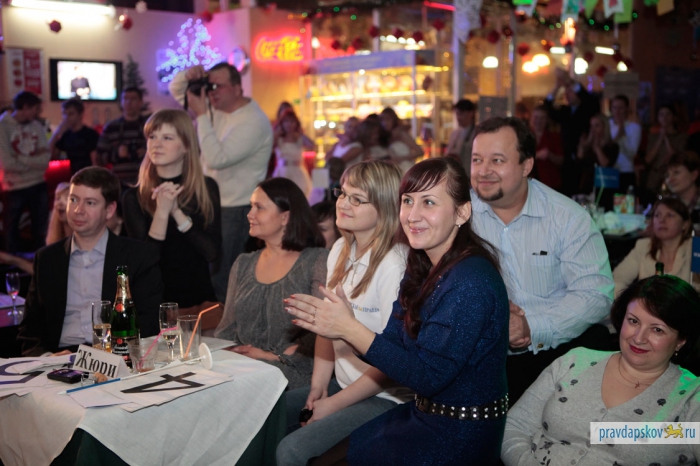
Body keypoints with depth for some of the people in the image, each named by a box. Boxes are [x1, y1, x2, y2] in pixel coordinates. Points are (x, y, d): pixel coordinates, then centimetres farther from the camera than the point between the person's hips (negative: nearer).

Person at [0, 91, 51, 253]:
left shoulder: (38, 127, 1)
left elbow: (45, 161, -6)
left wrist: (21, 159, -16)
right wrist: (34, 160, -9)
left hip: (39, 186, 4)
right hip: (14, 189, -4)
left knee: (40, 233, 15)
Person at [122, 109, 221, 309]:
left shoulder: (207, 188, 0)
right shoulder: (134, 197, -5)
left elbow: (212, 252, -8)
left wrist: (177, 211, -18)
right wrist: (162, 212, -23)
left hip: (199, 298, 2)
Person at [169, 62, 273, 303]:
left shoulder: (254, 122, -18)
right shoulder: (217, 105, 7)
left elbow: (217, 158, -26)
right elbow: (176, 91, 18)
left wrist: (201, 115, -21)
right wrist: (188, 75, -5)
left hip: (237, 210, -8)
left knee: (221, 279, -9)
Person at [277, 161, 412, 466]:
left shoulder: (394, 264, -21)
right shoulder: (341, 250, 5)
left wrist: (334, 404, -13)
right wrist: (319, 386, 0)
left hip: (385, 397, -8)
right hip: (342, 383, 8)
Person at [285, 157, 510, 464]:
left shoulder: (471, 283, -24)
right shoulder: (422, 269, 3)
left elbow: (427, 375, -24)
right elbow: (393, 345, 1)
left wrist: (350, 329, -24)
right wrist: (338, 324, -16)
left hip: (457, 438, -7)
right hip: (423, 413, 8)